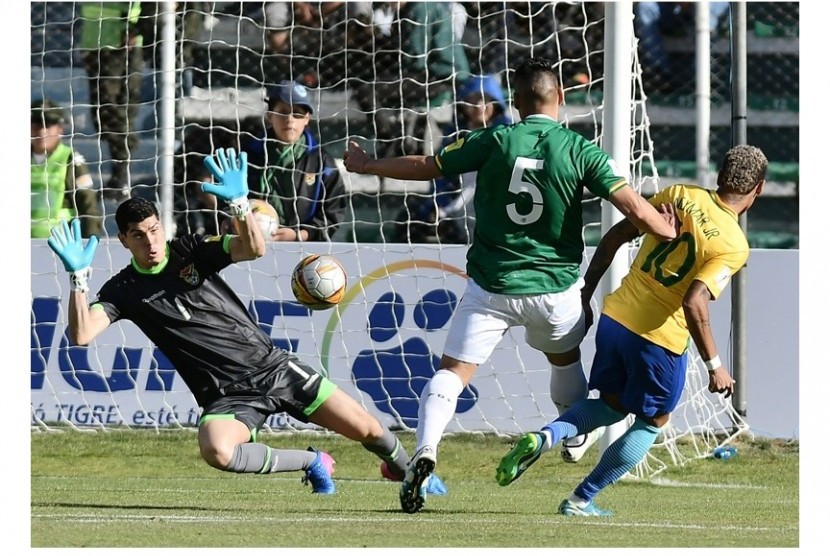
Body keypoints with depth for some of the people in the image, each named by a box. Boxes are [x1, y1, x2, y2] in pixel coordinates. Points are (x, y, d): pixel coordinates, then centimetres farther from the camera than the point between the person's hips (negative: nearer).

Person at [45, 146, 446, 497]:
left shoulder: (190, 251, 1)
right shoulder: (123, 290, -2)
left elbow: (254, 249, -14)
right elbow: (81, 335, -15)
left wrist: (239, 203, -32)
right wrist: (78, 278, -27)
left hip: (273, 365, 2)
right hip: (227, 396, -1)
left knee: (368, 431, -1)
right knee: (215, 451, -36)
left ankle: (407, 472, 35)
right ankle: (311, 463, -10)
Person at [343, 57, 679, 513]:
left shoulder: (495, 141, -6)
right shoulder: (580, 150, -7)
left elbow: (427, 167, 3)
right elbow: (633, 206, -11)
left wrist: (367, 166, 19)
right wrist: (671, 233, 9)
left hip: (491, 286, -1)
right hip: (556, 287, 1)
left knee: (452, 371, -2)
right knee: (565, 358, 30)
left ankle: (425, 450, -25)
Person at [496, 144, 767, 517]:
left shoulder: (679, 195, 2)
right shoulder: (734, 246, -15)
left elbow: (617, 235, 5)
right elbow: (694, 303, -25)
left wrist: (586, 291, 15)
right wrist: (714, 366, -17)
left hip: (615, 317, 5)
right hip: (659, 340, -5)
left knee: (611, 405, 26)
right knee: (651, 423, 19)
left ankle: (544, 437, 0)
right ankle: (581, 500, 18)